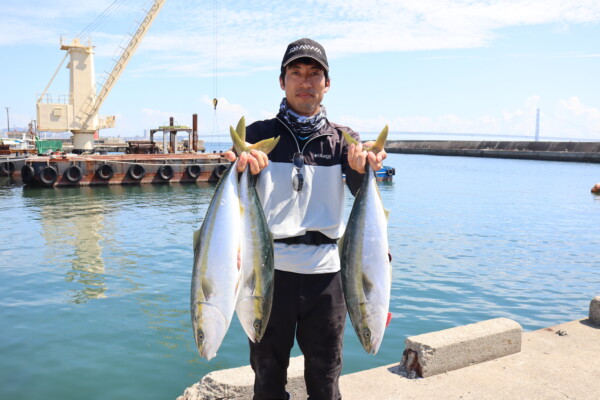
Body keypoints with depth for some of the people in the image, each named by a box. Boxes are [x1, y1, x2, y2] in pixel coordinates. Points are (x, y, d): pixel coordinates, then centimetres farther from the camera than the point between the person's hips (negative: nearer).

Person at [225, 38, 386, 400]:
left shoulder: (343, 139, 8)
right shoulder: (260, 134, 5)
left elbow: (362, 190, -10)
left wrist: (363, 167, -33)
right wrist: (241, 166, -32)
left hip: (325, 272, 1)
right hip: (270, 268, 0)